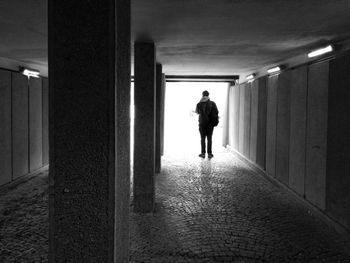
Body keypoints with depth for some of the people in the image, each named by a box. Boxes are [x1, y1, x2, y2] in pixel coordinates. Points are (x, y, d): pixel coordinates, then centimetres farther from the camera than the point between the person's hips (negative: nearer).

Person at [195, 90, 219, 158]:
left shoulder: (199, 104, -7)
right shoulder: (212, 103, -6)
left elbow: (197, 112, 10)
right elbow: (216, 112, -5)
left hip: (202, 123, 0)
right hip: (210, 124, 1)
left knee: (202, 138, 7)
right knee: (209, 139, 7)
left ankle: (203, 153, 7)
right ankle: (209, 153, 7)